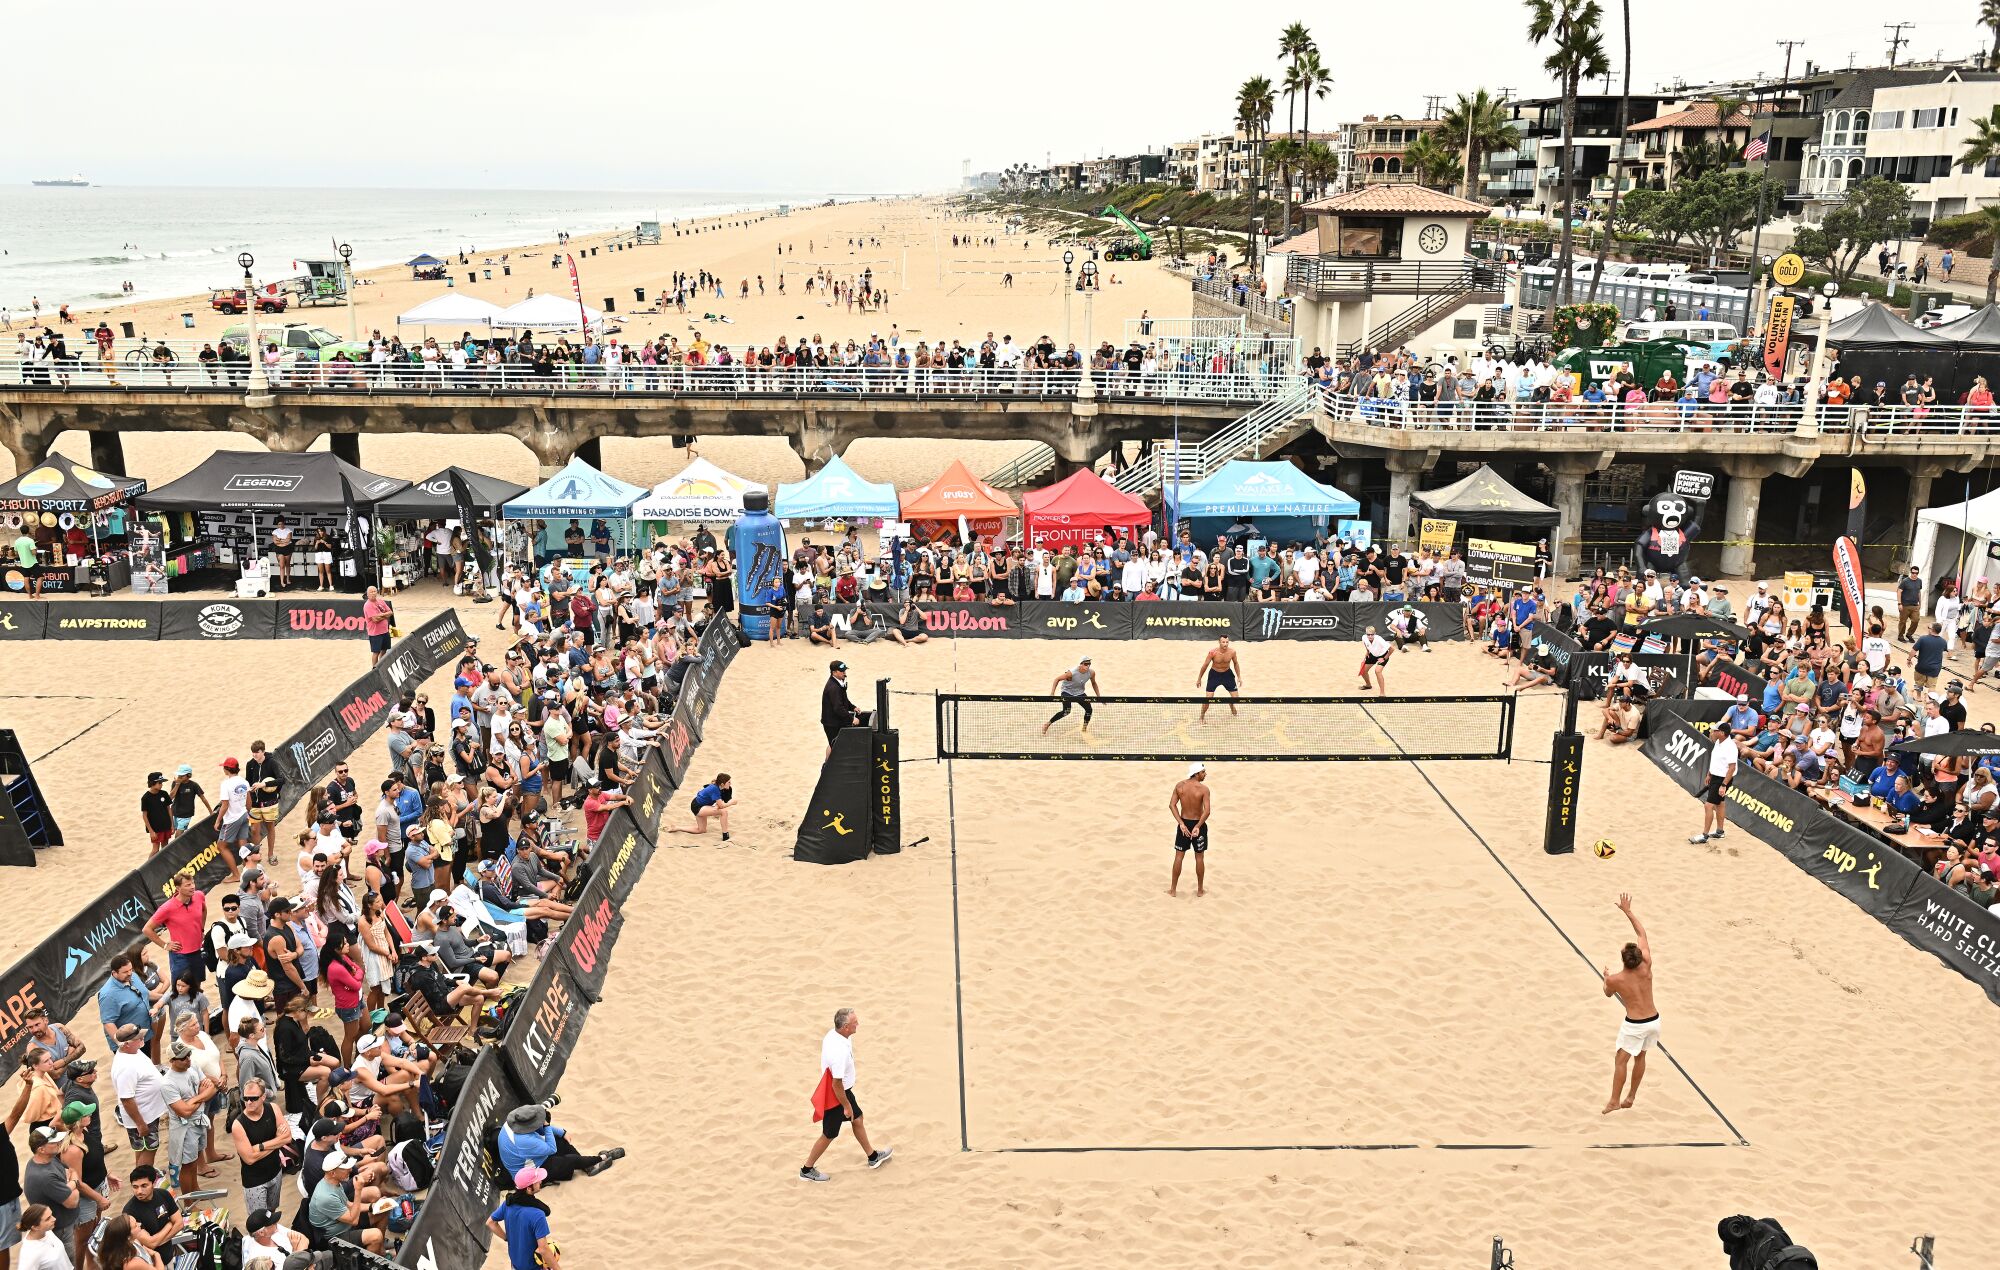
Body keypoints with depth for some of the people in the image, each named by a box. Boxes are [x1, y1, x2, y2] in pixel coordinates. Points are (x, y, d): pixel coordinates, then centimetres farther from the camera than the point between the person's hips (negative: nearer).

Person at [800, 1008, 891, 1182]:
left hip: (843, 1090, 9)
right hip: (835, 1096, -9)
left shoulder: (833, 1033, -10)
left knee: (857, 1119, 24)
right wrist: (846, 1106, -15)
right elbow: (836, 1085, -30)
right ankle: (807, 1170, 30)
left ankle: (873, 1157, 44)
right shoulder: (839, 1051, -39)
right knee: (829, 1135, 11)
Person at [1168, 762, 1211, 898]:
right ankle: (1200, 890, 21)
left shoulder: (1180, 785, -4)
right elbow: (1206, 811, -24)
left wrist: (1181, 824, -12)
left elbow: (1172, 805, -9)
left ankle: (1173, 889, 17)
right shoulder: (1203, 789, -16)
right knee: (1199, 858, 11)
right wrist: (1198, 826, -20)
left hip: (1184, 823, 3)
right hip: (1198, 824, -3)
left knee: (1179, 857, 11)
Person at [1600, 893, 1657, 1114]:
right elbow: (1642, 933, -1)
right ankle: (1630, 1096, 32)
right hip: (1654, 1020, 5)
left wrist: (1606, 978, 25)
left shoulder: (1615, 980, -18)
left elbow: (1608, 993, 8)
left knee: (1621, 1061, 8)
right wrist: (1628, 911, 3)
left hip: (1634, 1025, -5)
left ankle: (1614, 1101, 11)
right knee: (1640, 1057, 21)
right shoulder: (1646, 967, -12)